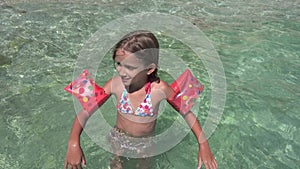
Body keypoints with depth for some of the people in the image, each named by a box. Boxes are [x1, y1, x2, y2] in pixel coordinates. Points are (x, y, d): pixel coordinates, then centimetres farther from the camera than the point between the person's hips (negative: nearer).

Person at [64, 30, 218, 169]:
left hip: (146, 142, 0)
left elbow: (187, 112, -19)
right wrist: (74, 143, -31)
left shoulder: (159, 89, -30)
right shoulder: (116, 84, -26)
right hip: (119, 138, 1)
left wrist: (203, 145, -22)